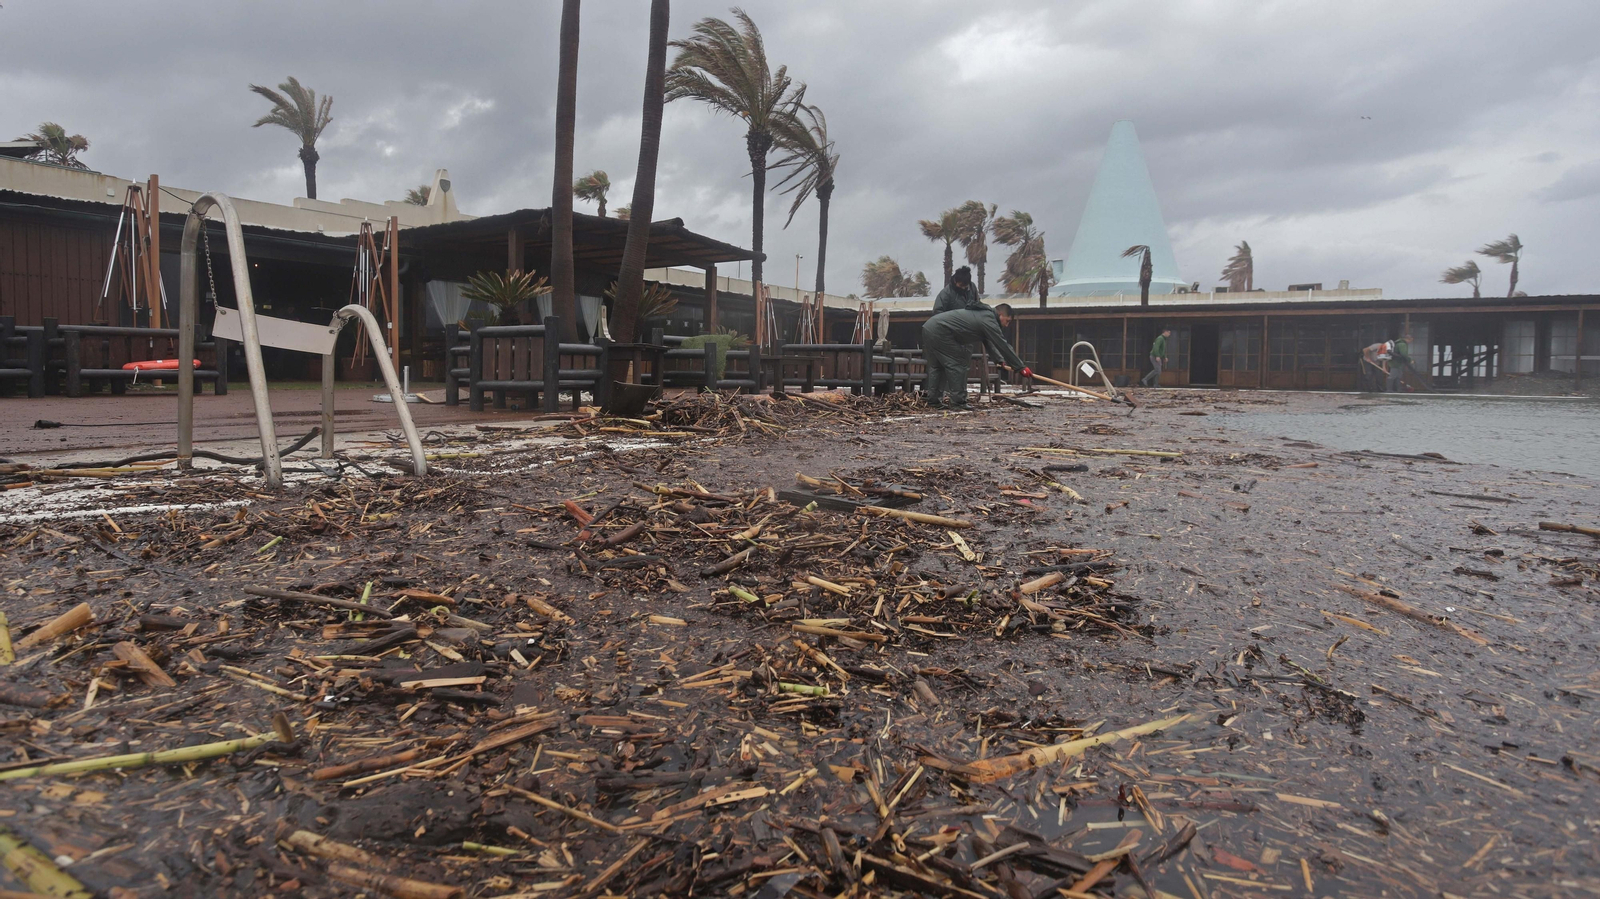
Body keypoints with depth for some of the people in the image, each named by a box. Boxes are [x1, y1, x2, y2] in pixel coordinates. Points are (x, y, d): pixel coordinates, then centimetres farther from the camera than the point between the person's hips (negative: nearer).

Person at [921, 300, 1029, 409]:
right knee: (957, 365, -4)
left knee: (936, 365, 18)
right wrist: (1021, 368, -4)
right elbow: (1003, 346, -9)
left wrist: (1002, 361, 23)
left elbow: (989, 342, 29)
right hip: (939, 332, -10)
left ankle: (933, 399, 22)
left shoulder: (983, 314, 21)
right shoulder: (988, 320, -9)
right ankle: (958, 402, -2)